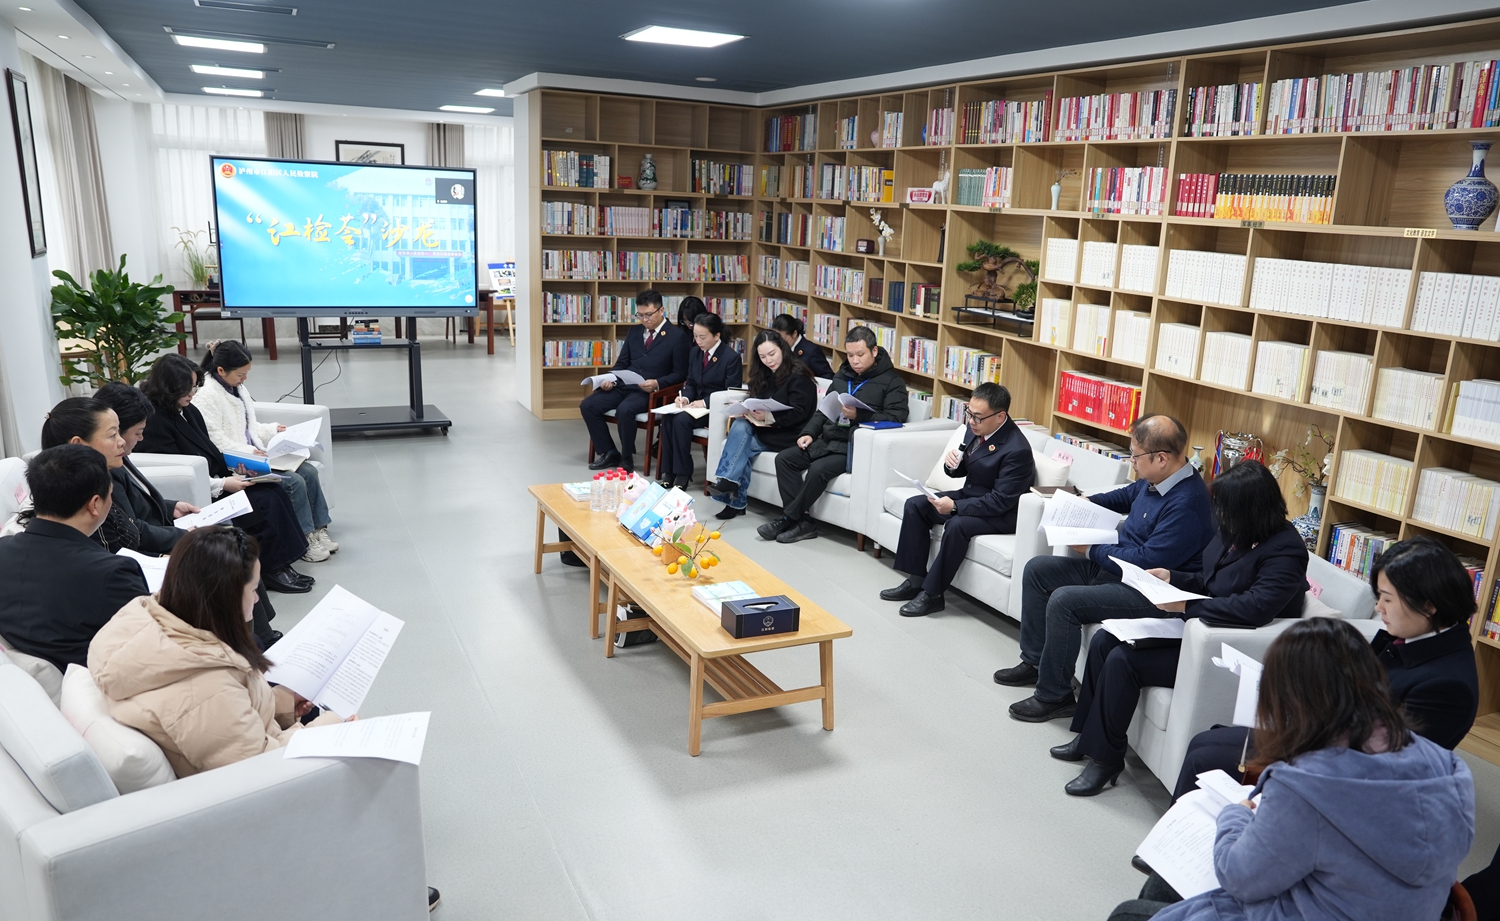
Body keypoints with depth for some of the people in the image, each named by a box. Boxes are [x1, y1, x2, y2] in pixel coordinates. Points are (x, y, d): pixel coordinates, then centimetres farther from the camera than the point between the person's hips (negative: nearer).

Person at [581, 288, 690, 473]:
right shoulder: (634, 331, 15)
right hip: (624, 386, 7)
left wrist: (657, 383, -21)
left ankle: (626, 458, -14)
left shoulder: (677, 336, -4)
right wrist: (611, 379, -2)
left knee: (624, 409, -35)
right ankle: (609, 453, 1)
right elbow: (621, 363, 19)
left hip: (649, 391, -7)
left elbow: (680, 374, -5)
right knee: (587, 405, -12)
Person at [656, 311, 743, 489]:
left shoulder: (731, 357, -10)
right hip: (697, 404, 6)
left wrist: (705, 402, -23)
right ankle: (668, 471, -19)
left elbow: (732, 393, -13)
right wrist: (685, 397, -8)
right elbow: (690, 383, 15)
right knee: (667, 418, -23)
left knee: (681, 420, -30)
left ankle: (682, 473, -21)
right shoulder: (694, 352, 10)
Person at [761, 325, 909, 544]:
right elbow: (823, 409, 25)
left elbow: (896, 417, -14)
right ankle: (803, 521, -15)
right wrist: (809, 432, 7)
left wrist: (859, 416, -25)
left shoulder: (891, 381, 0)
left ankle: (788, 518, -13)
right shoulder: (842, 376, 20)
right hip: (828, 440, 7)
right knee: (784, 459, -11)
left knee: (818, 469, -31)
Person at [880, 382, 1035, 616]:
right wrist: (952, 463, -14)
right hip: (970, 494, 9)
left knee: (957, 525, -33)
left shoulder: (1016, 449, -26)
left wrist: (955, 506, -29)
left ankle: (932, 593, -17)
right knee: (915, 505, -2)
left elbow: (1001, 501, -26)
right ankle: (916, 580, 0)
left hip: (1001, 514, -9)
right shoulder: (976, 429, -3)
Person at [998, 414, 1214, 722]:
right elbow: (1127, 495, 28)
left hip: (1149, 591, -11)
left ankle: (1054, 696, -10)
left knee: (1064, 601, -28)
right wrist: (1088, 502, 12)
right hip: (1114, 566, 11)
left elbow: (1148, 561, -27)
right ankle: (1034, 662, 18)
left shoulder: (1186, 503, -27)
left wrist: (1092, 550, -17)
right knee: (1037, 569, 8)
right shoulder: (1154, 481, 3)